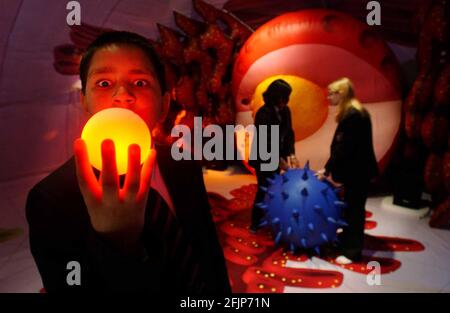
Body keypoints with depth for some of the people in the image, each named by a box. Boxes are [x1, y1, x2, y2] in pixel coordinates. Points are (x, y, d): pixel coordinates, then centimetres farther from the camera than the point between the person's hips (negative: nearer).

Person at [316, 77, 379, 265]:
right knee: (350, 206, 22)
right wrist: (330, 168, 14)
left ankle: (352, 251, 9)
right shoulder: (352, 112, 11)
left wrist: (327, 169, -16)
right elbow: (342, 144, 14)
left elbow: (344, 147, -23)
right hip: (355, 168, 10)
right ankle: (347, 238, 40)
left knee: (354, 209, -1)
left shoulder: (353, 115, -21)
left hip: (358, 170, -10)